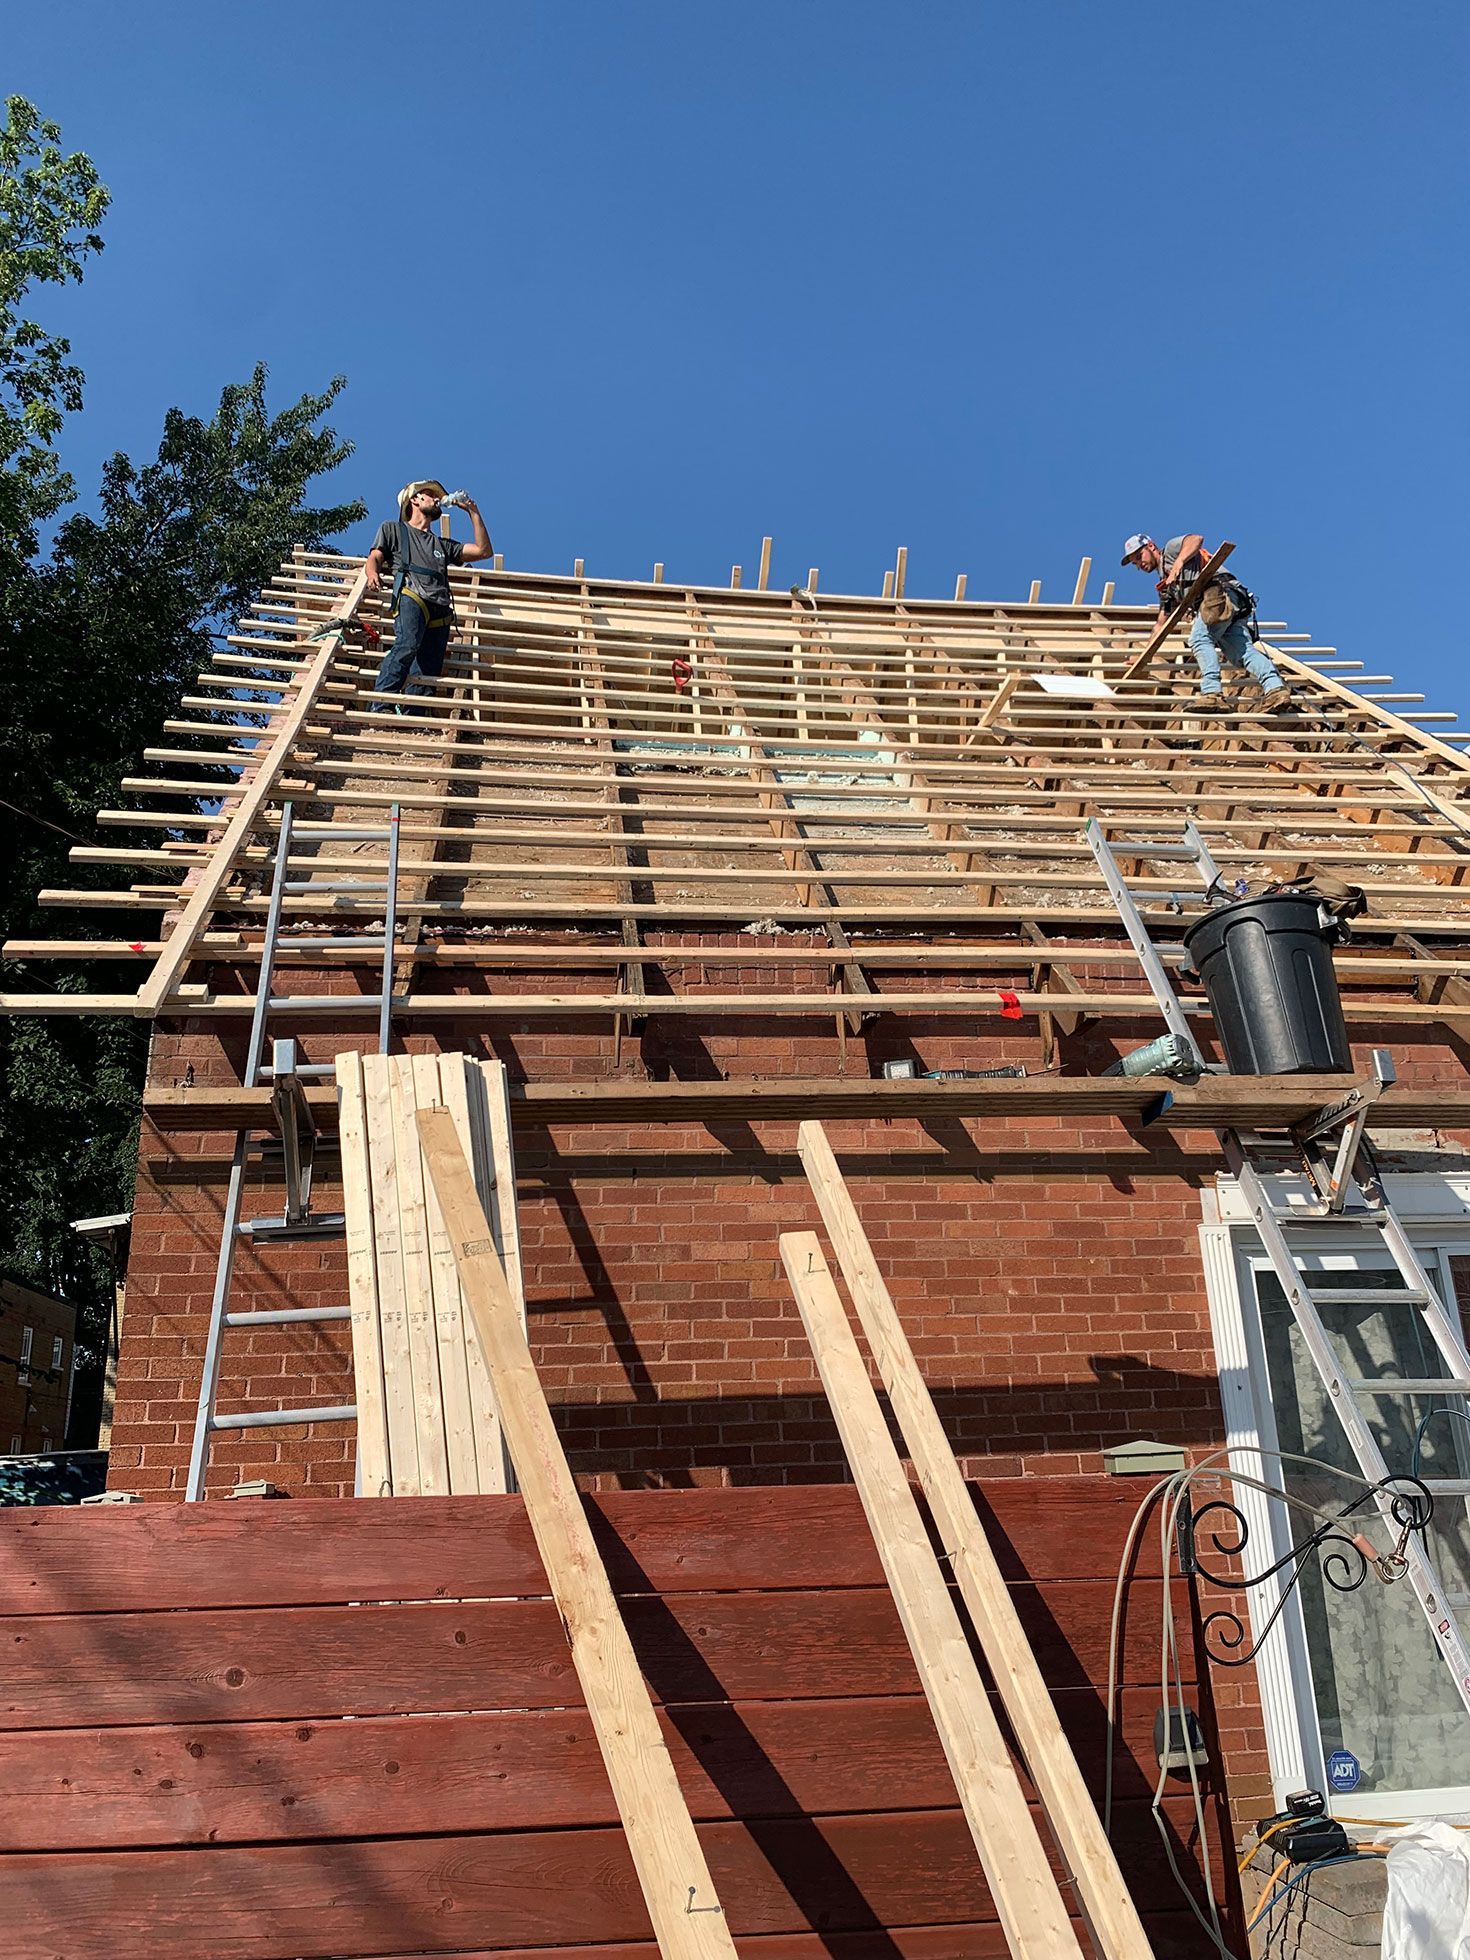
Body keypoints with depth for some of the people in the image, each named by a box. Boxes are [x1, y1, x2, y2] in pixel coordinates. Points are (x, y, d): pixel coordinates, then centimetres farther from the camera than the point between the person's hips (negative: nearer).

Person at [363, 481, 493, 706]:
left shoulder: (443, 544, 40)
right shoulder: (392, 529, 31)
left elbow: (484, 551, 32)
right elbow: (374, 559, 18)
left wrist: (473, 511, 33)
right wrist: (373, 573, -7)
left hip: (440, 610, 4)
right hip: (411, 597, -4)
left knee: (426, 676, -14)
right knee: (407, 645, -34)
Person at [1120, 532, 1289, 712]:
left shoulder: (1171, 549, 14)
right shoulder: (1166, 586, 36)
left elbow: (1196, 538, -8)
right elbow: (1162, 624, 37)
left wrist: (1178, 563, -18)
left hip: (1222, 590, -8)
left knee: (1199, 639, -25)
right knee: (1243, 651, -14)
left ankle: (1212, 693, -40)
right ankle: (1275, 688, -34)